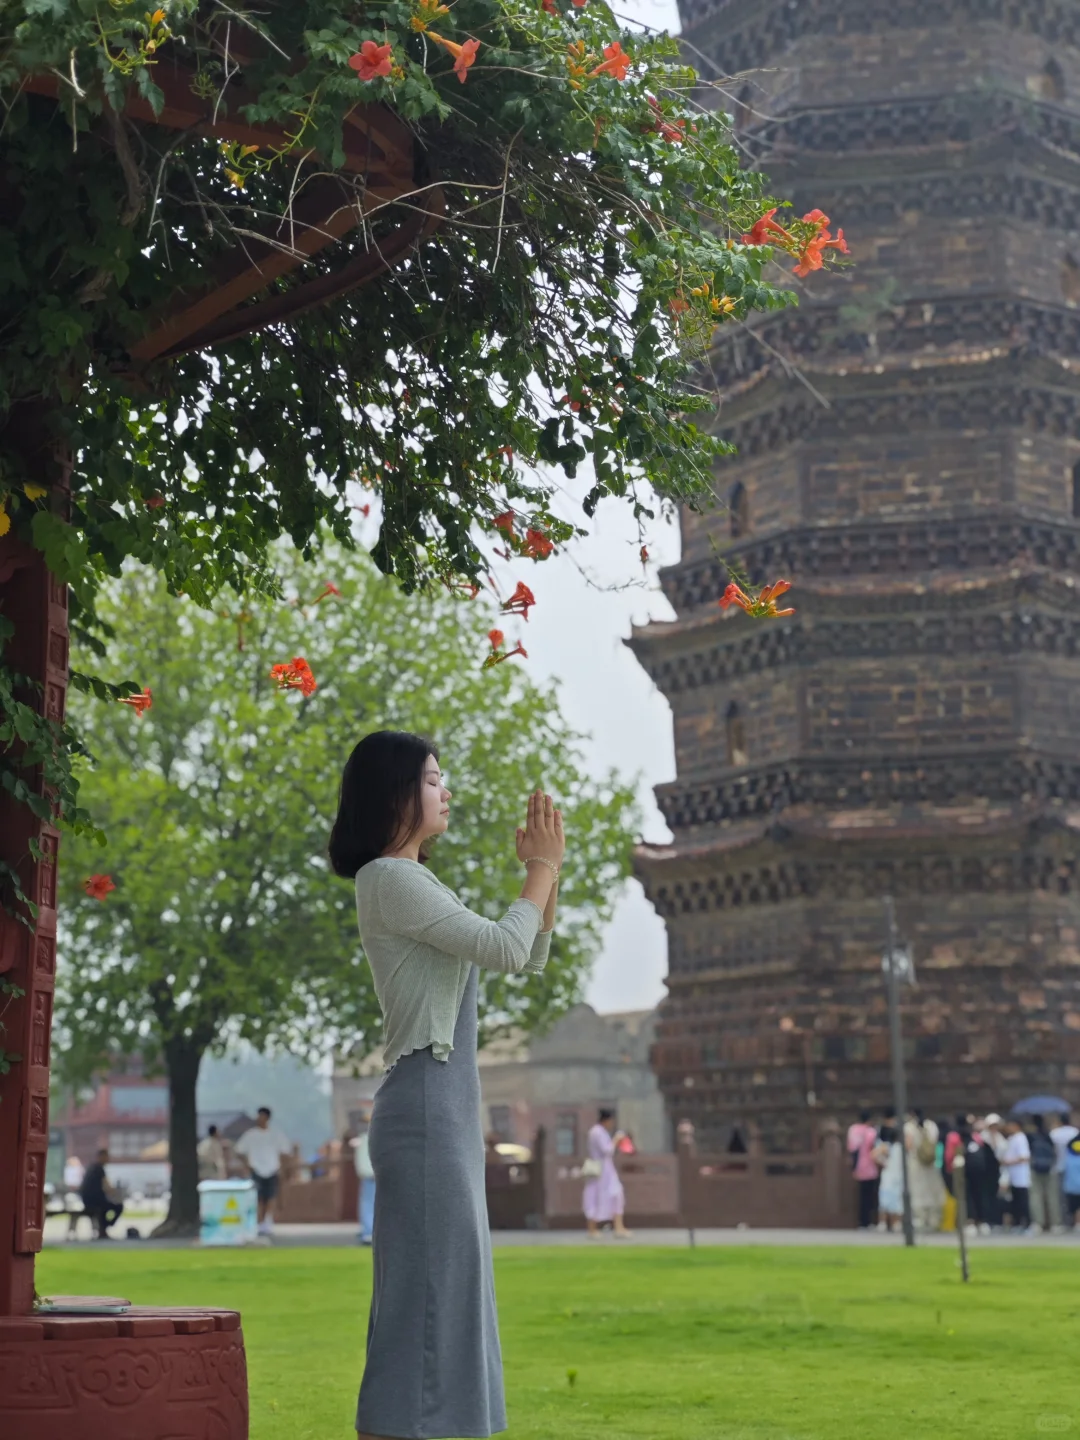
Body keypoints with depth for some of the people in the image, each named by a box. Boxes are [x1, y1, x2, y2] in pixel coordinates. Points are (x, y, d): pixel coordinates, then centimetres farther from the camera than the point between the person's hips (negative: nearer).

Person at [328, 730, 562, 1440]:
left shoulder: (419, 883, 20)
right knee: (432, 1283, -9)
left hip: (450, 1103, 10)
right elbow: (503, 947, -16)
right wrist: (545, 866, -4)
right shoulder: (389, 879, -10)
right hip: (426, 1098, -10)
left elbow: (528, 960, 21)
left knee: (448, 1285, 10)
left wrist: (546, 870, 9)